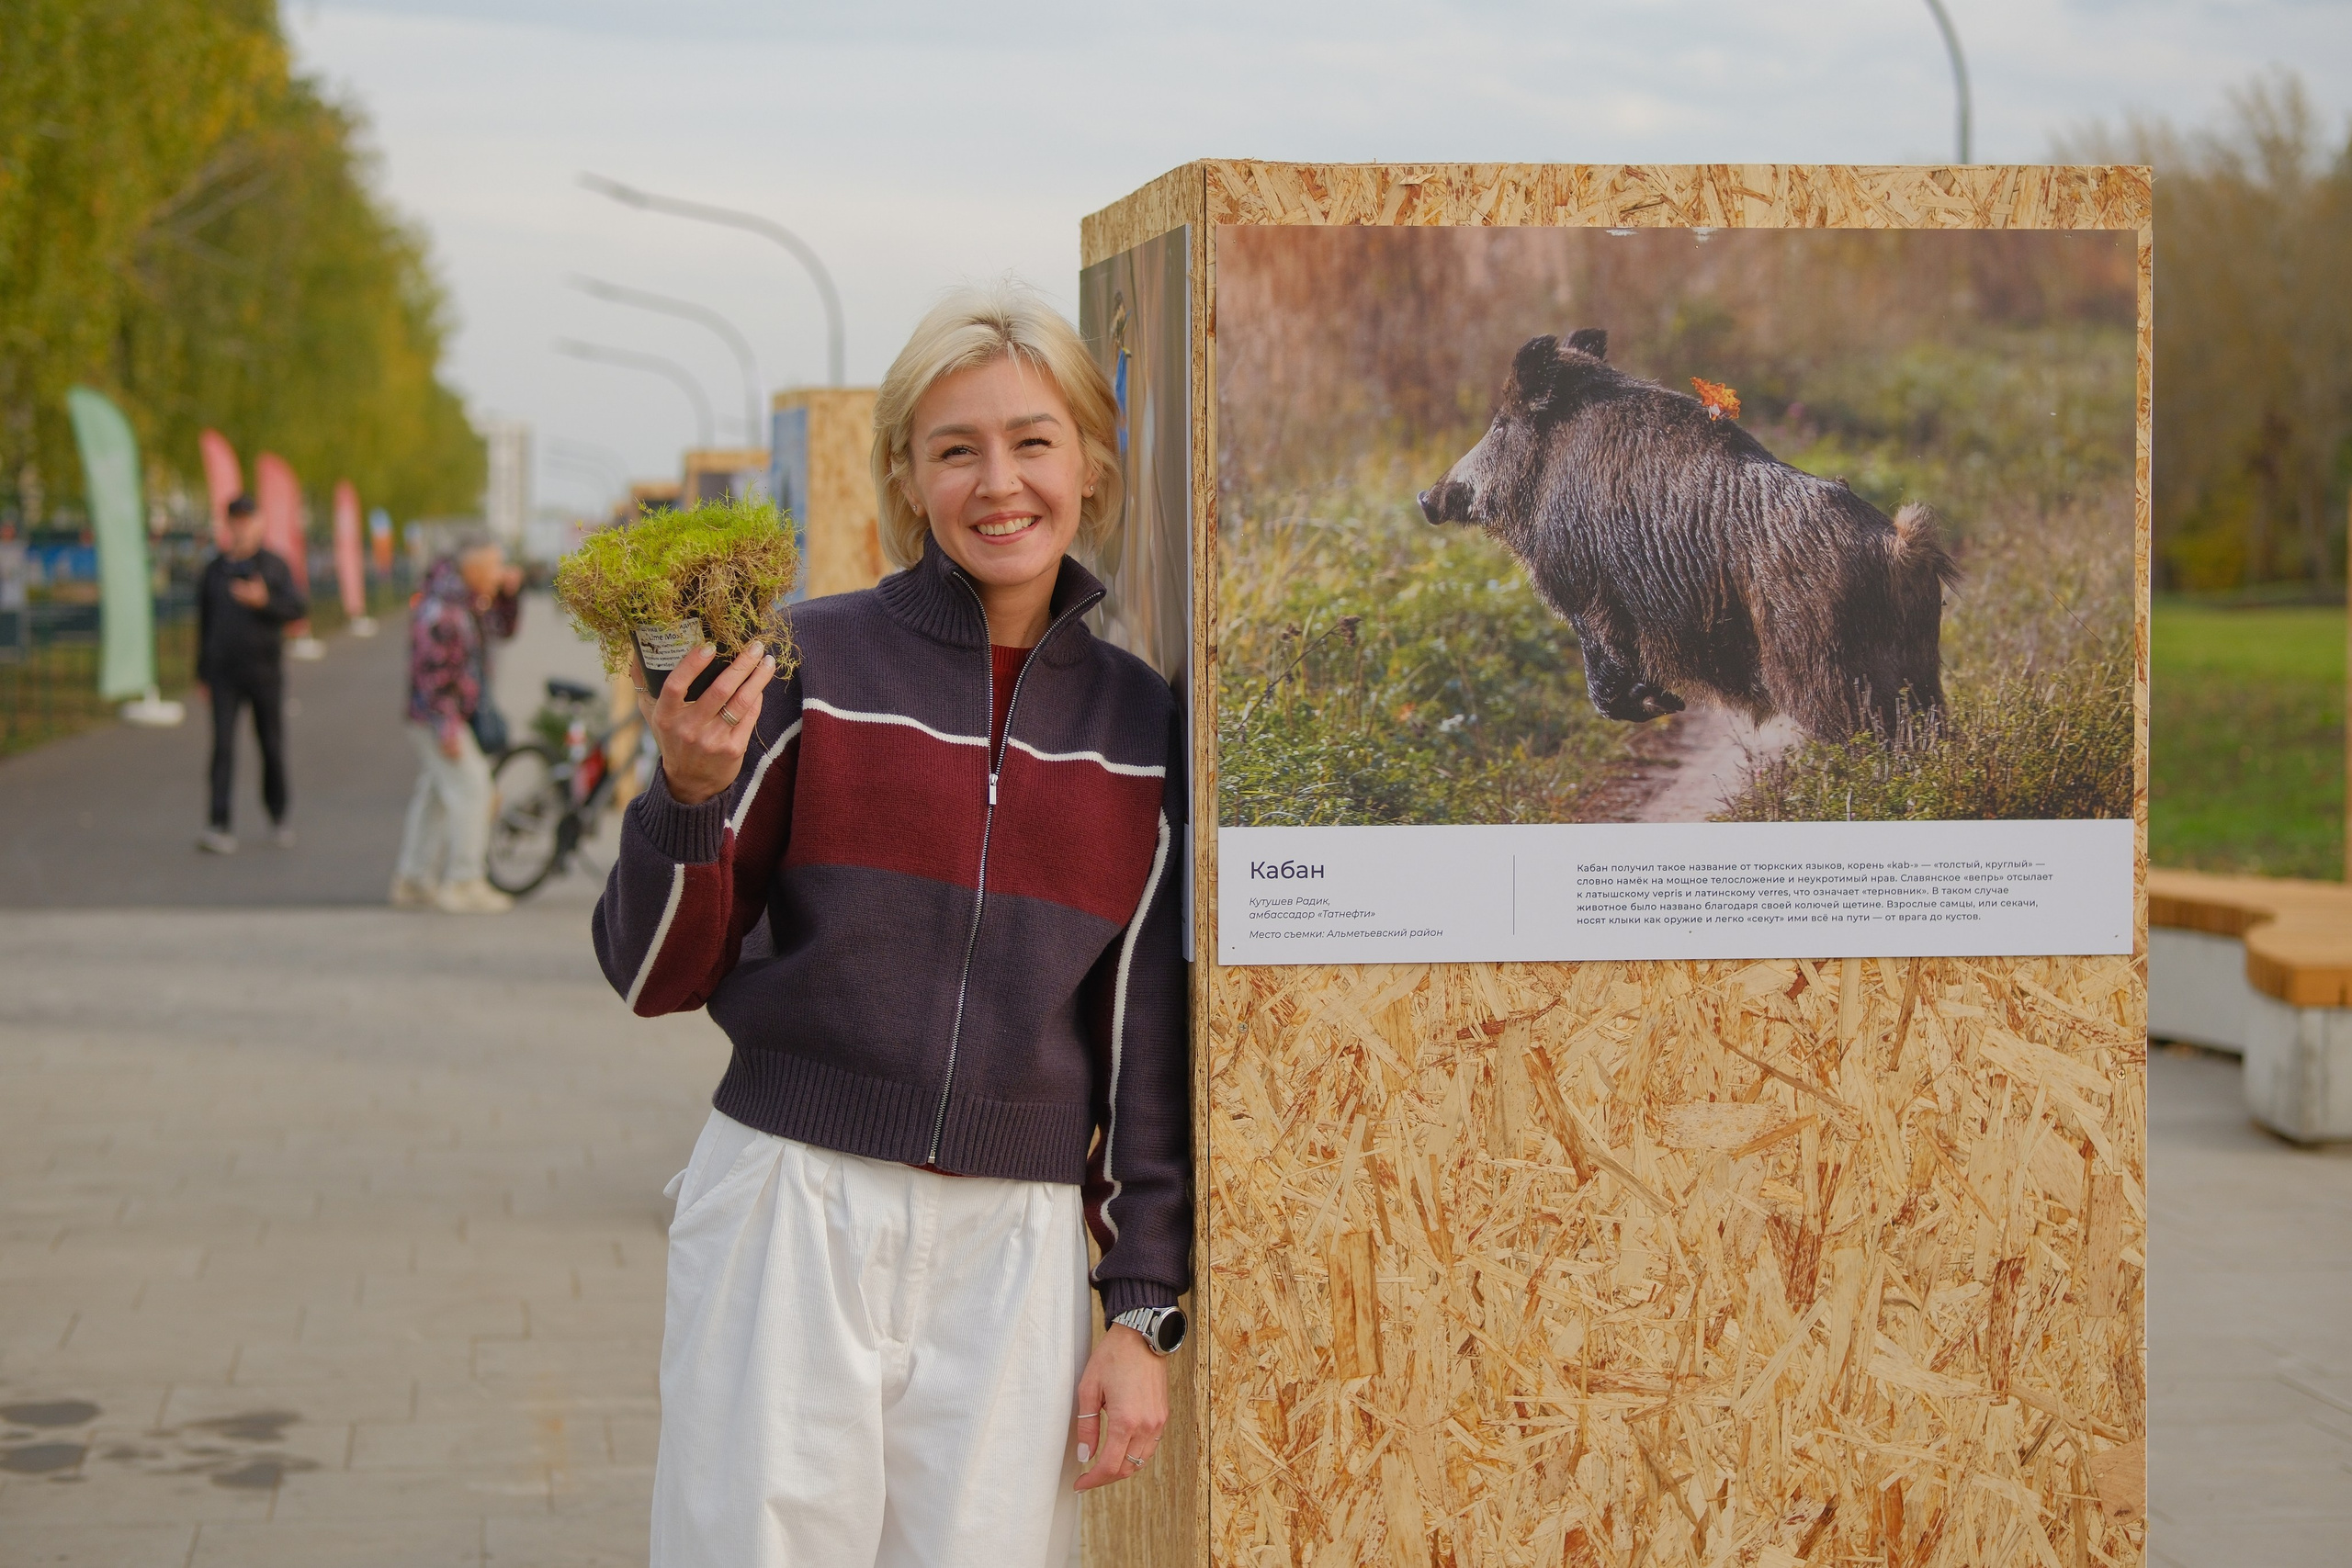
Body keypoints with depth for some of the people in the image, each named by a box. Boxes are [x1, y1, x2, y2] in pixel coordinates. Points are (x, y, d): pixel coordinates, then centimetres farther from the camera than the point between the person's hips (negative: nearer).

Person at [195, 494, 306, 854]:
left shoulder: (274, 565, 1)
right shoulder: (214, 570, 7)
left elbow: (299, 607, -8)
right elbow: (204, 622, 12)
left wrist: (264, 601, -25)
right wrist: (202, 672, 13)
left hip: (264, 671, -1)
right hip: (224, 672, 1)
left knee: (272, 746, 8)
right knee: (222, 746, -10)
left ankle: (277, 817, 28)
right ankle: (220, 828, -16)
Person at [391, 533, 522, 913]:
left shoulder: (474, 601, 9)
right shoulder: (441, 607, -21)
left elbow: (504, 627, 24)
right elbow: (431, 671, -24)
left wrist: (510, 592, 5)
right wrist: (446, 728, -25)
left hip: (462, 716, 10)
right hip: (437, 719, -10)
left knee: (435, 797, 14)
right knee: (470, 787, -13)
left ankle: (412, 882, 21)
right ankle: (464, 884, -11)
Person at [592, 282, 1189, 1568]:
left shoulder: (1136, 725, 7)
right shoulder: (813, 665, -1)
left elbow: (1144, 1035, 11)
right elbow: (654, 977, 2)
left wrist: (1143, 1312, 7)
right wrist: (688, 793, -16)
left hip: (1015, 1249, 2)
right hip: (791, 1214, -2)